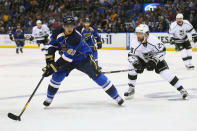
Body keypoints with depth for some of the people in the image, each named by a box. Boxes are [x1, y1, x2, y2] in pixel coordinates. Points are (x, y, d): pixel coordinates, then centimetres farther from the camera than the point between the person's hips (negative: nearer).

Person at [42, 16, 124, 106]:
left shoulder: (76, 38, -36)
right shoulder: (58, 33, -16)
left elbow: (67, 58, -36)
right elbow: (53, 44, 3)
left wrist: (53, 67, -35)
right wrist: (50, 57, -10)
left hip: (83, 59, -5)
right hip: (68, 59, 5)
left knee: (97, 75, -13)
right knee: (57, 75, -11)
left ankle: (116, 96, -4)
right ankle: (49, 97, 9)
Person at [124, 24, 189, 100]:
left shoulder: (153, 40, -31)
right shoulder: (135, 42, -23)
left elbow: (162, 51, -22)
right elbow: (131, 55, -16)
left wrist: (154, 61, -32)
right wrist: (135, 63, -36)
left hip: (156, 59, -3)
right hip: (142, 60, 3)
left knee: (165, 73, -17)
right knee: (132, 68, -19)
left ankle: (181, 90, -8)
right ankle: (131, 89, -1)